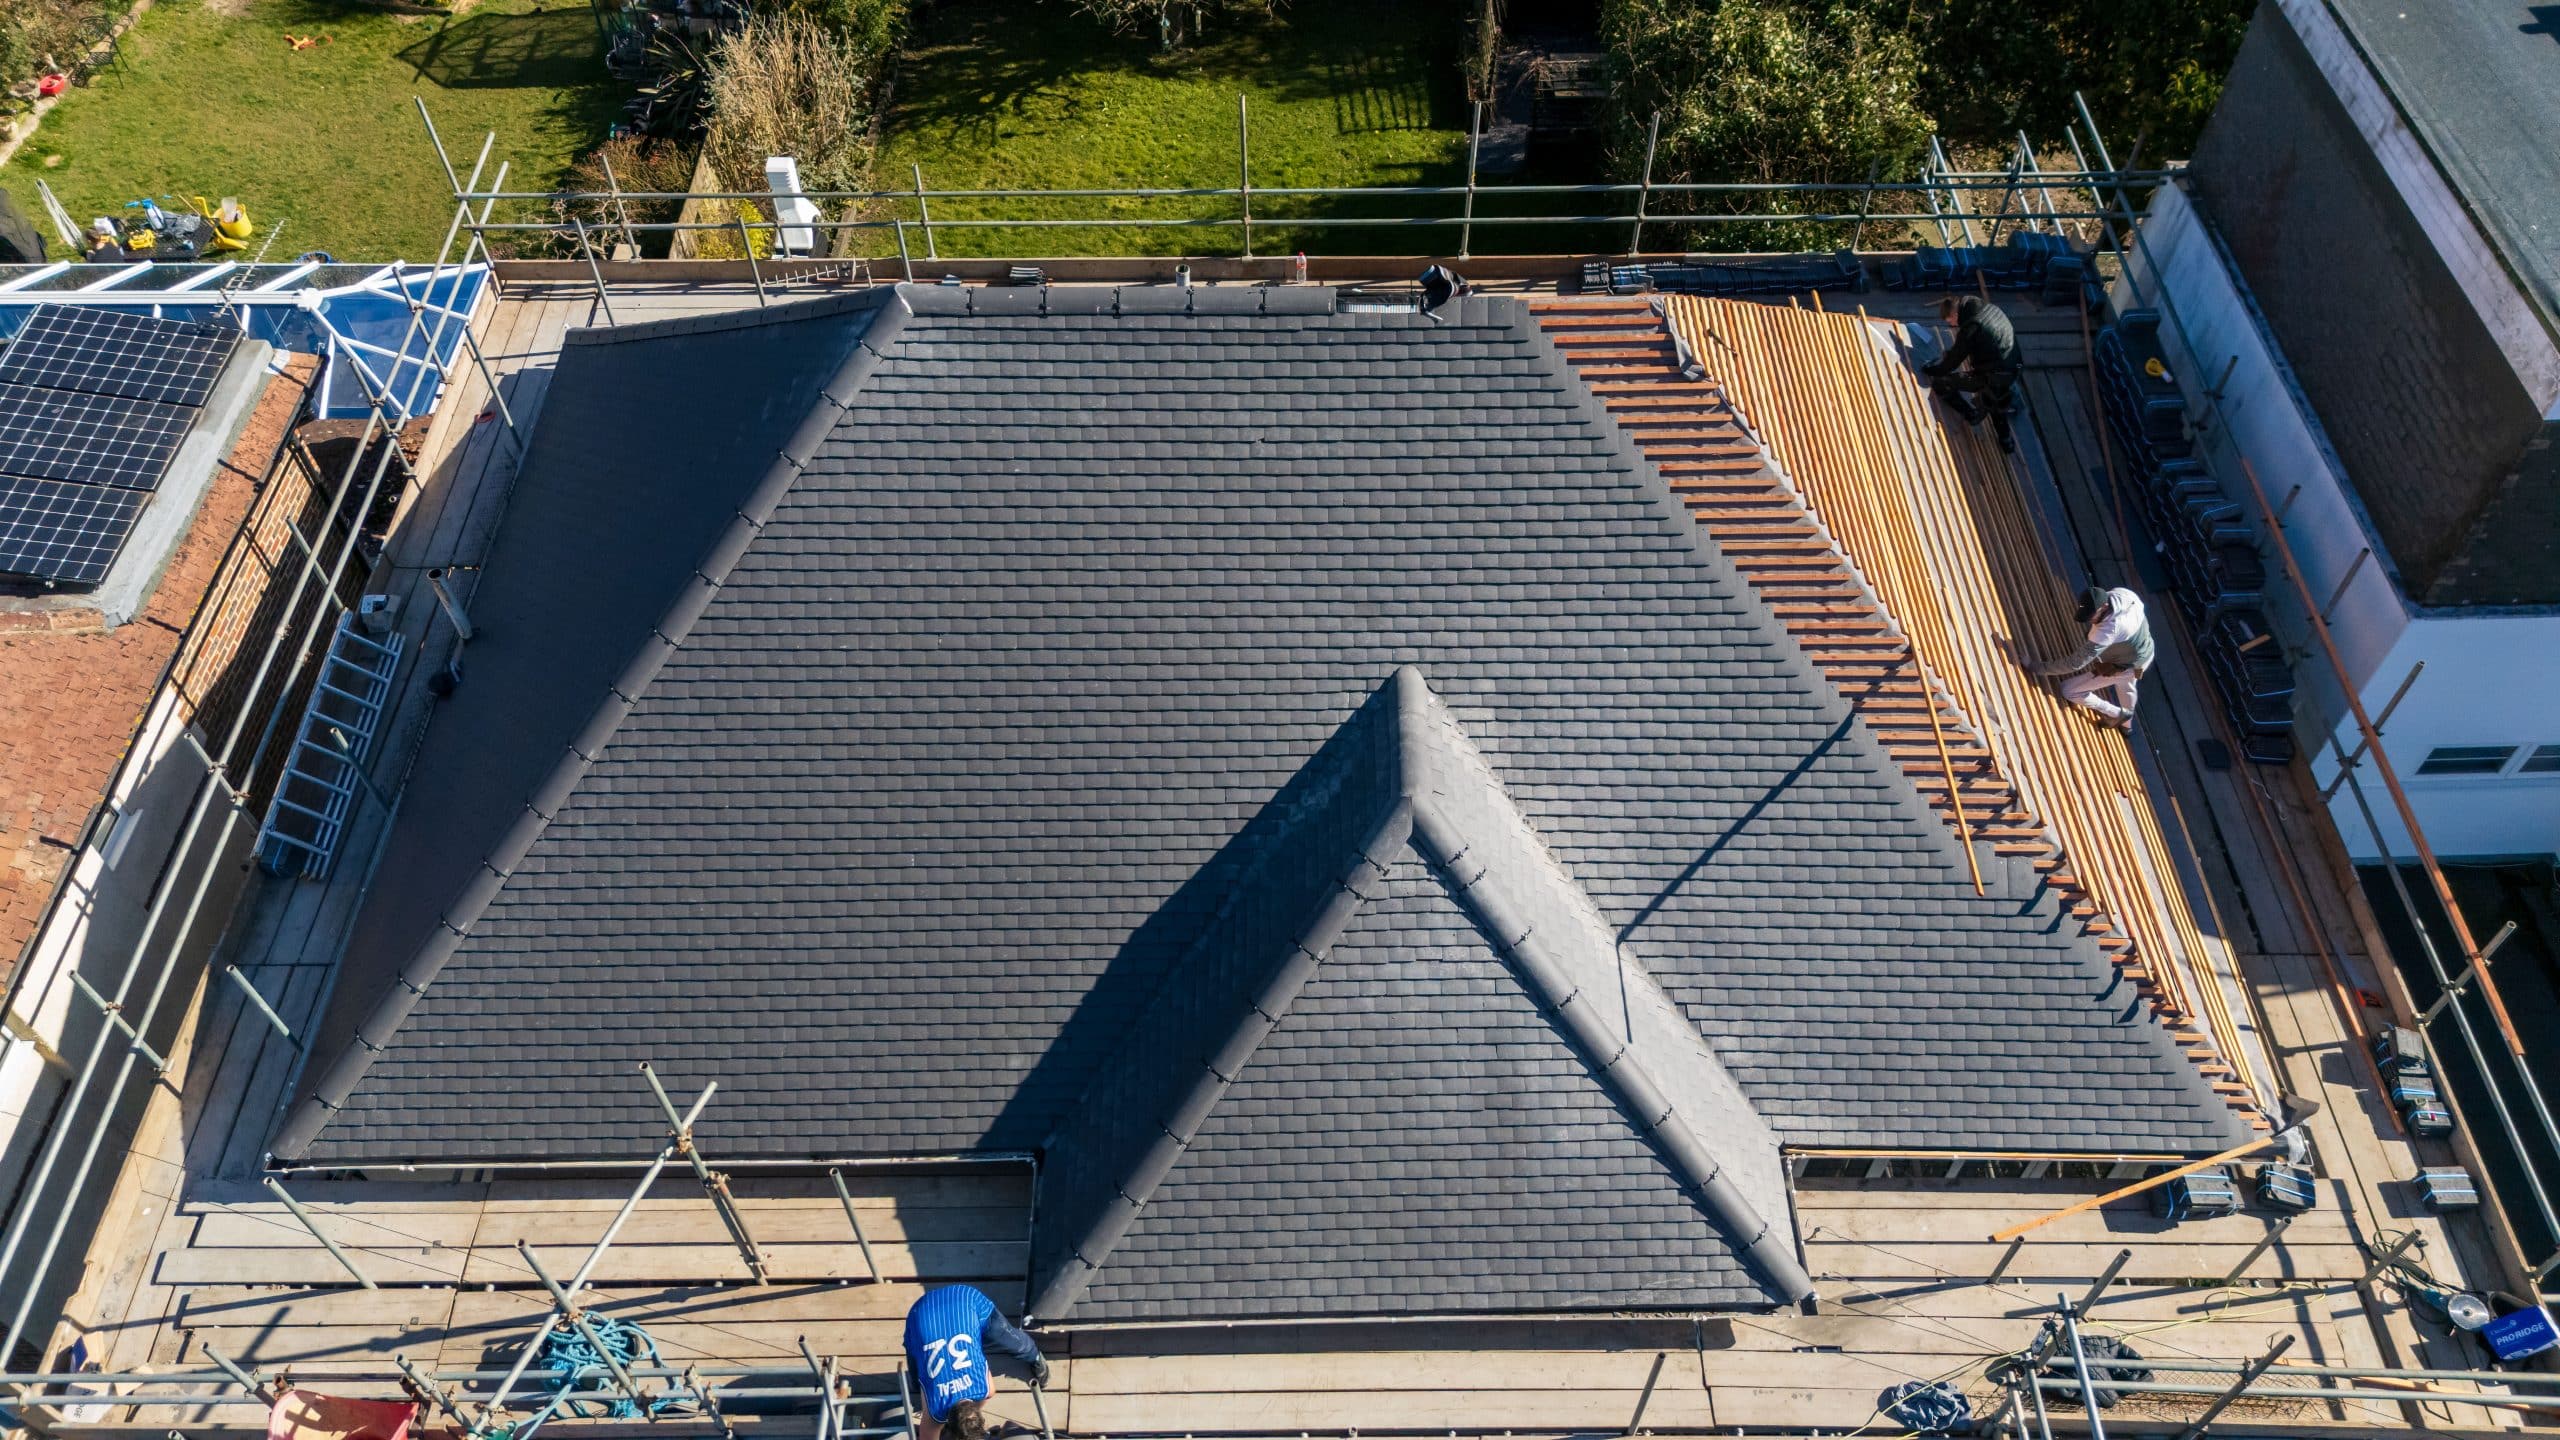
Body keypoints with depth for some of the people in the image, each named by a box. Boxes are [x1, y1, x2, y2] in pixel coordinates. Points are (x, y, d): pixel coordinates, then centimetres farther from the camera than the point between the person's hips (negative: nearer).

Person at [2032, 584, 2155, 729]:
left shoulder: (2106, 631, -45)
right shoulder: (2120, 592, -23)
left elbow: (2075, 663, -40)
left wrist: (2038, 668, -34)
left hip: (2124, 666, -8)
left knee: (2069, 690, 0)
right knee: (2126, 686, 38)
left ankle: (2116, 714, 22)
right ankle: (2126, 723, 68)